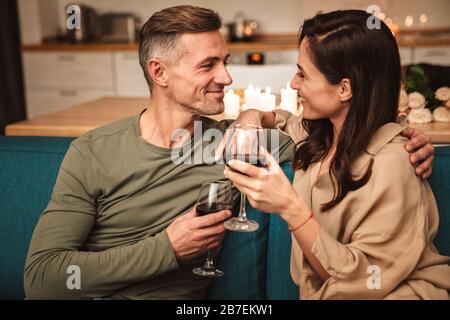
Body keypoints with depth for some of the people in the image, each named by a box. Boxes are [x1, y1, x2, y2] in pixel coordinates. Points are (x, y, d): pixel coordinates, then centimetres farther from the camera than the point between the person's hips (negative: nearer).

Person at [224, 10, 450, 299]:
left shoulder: (390, 164, -24)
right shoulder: (320, 133, -3)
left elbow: (360, 280, -23)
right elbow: (284, 121, 20)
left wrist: (290, 208, -33)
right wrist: (254, 117, -1)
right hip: (322, 289, 7)